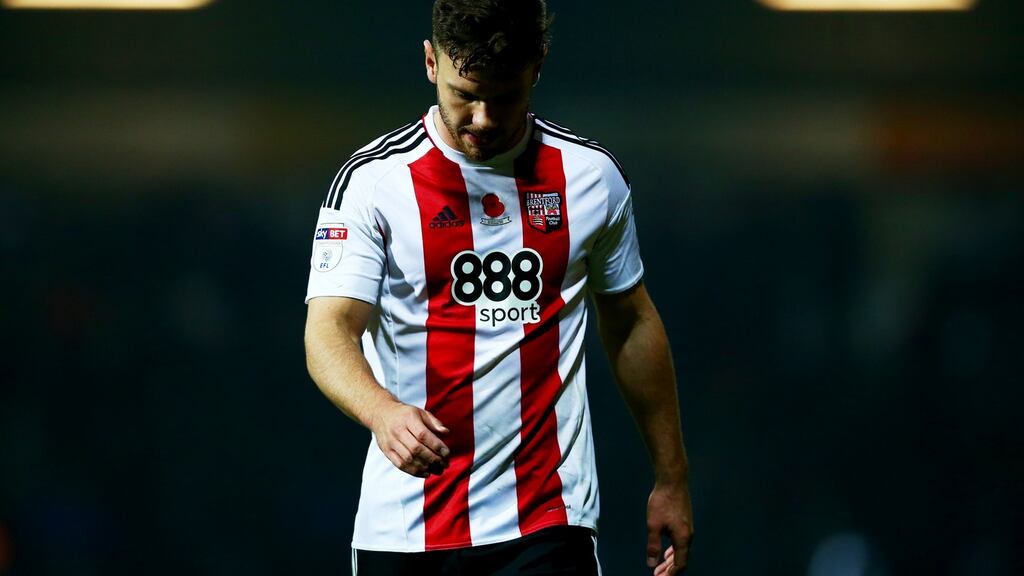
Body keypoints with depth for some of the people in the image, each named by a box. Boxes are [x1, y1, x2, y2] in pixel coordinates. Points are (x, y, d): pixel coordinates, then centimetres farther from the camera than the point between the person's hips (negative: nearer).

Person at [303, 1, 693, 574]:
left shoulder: (593, 175, 4)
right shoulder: (371, 179, -4)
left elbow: (633, 325, 16)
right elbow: (330, 329, -14)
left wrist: (672, 479, 18)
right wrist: (383, 411, -35)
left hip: (548, 525, 1)